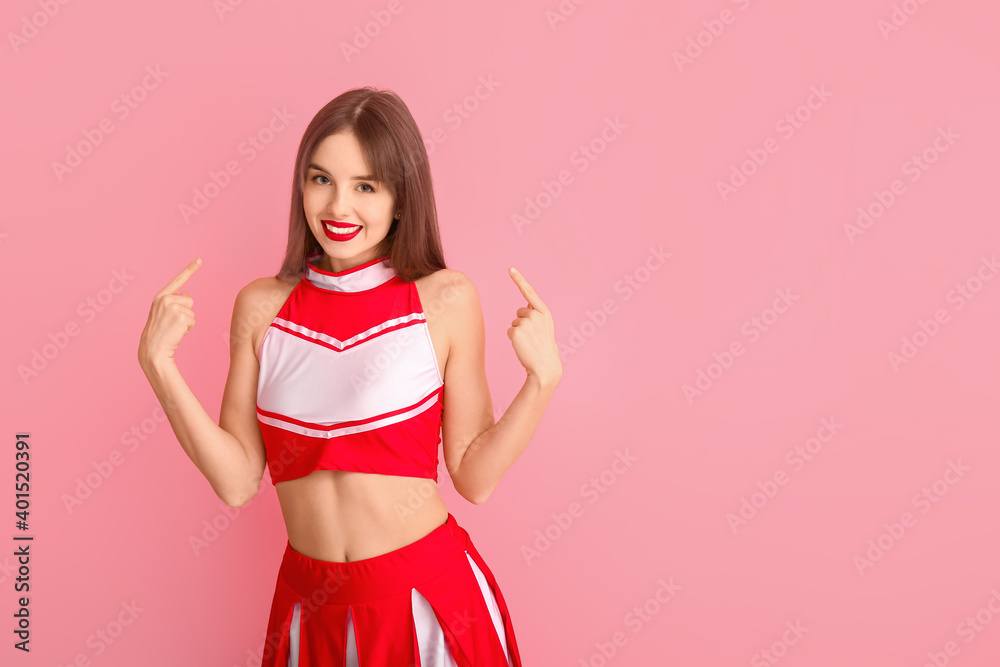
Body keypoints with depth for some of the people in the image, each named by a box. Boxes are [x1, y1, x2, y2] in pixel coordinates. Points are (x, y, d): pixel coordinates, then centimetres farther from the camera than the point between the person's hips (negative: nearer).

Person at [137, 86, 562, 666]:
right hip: (311, 606, 3)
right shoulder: (261, 307, -1)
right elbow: (237, 481, -3)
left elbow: (474, 477, -7)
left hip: (429, 598, -2)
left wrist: (544, 379, -19)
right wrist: (158, 363, -9)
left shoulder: (446, 300, -9)